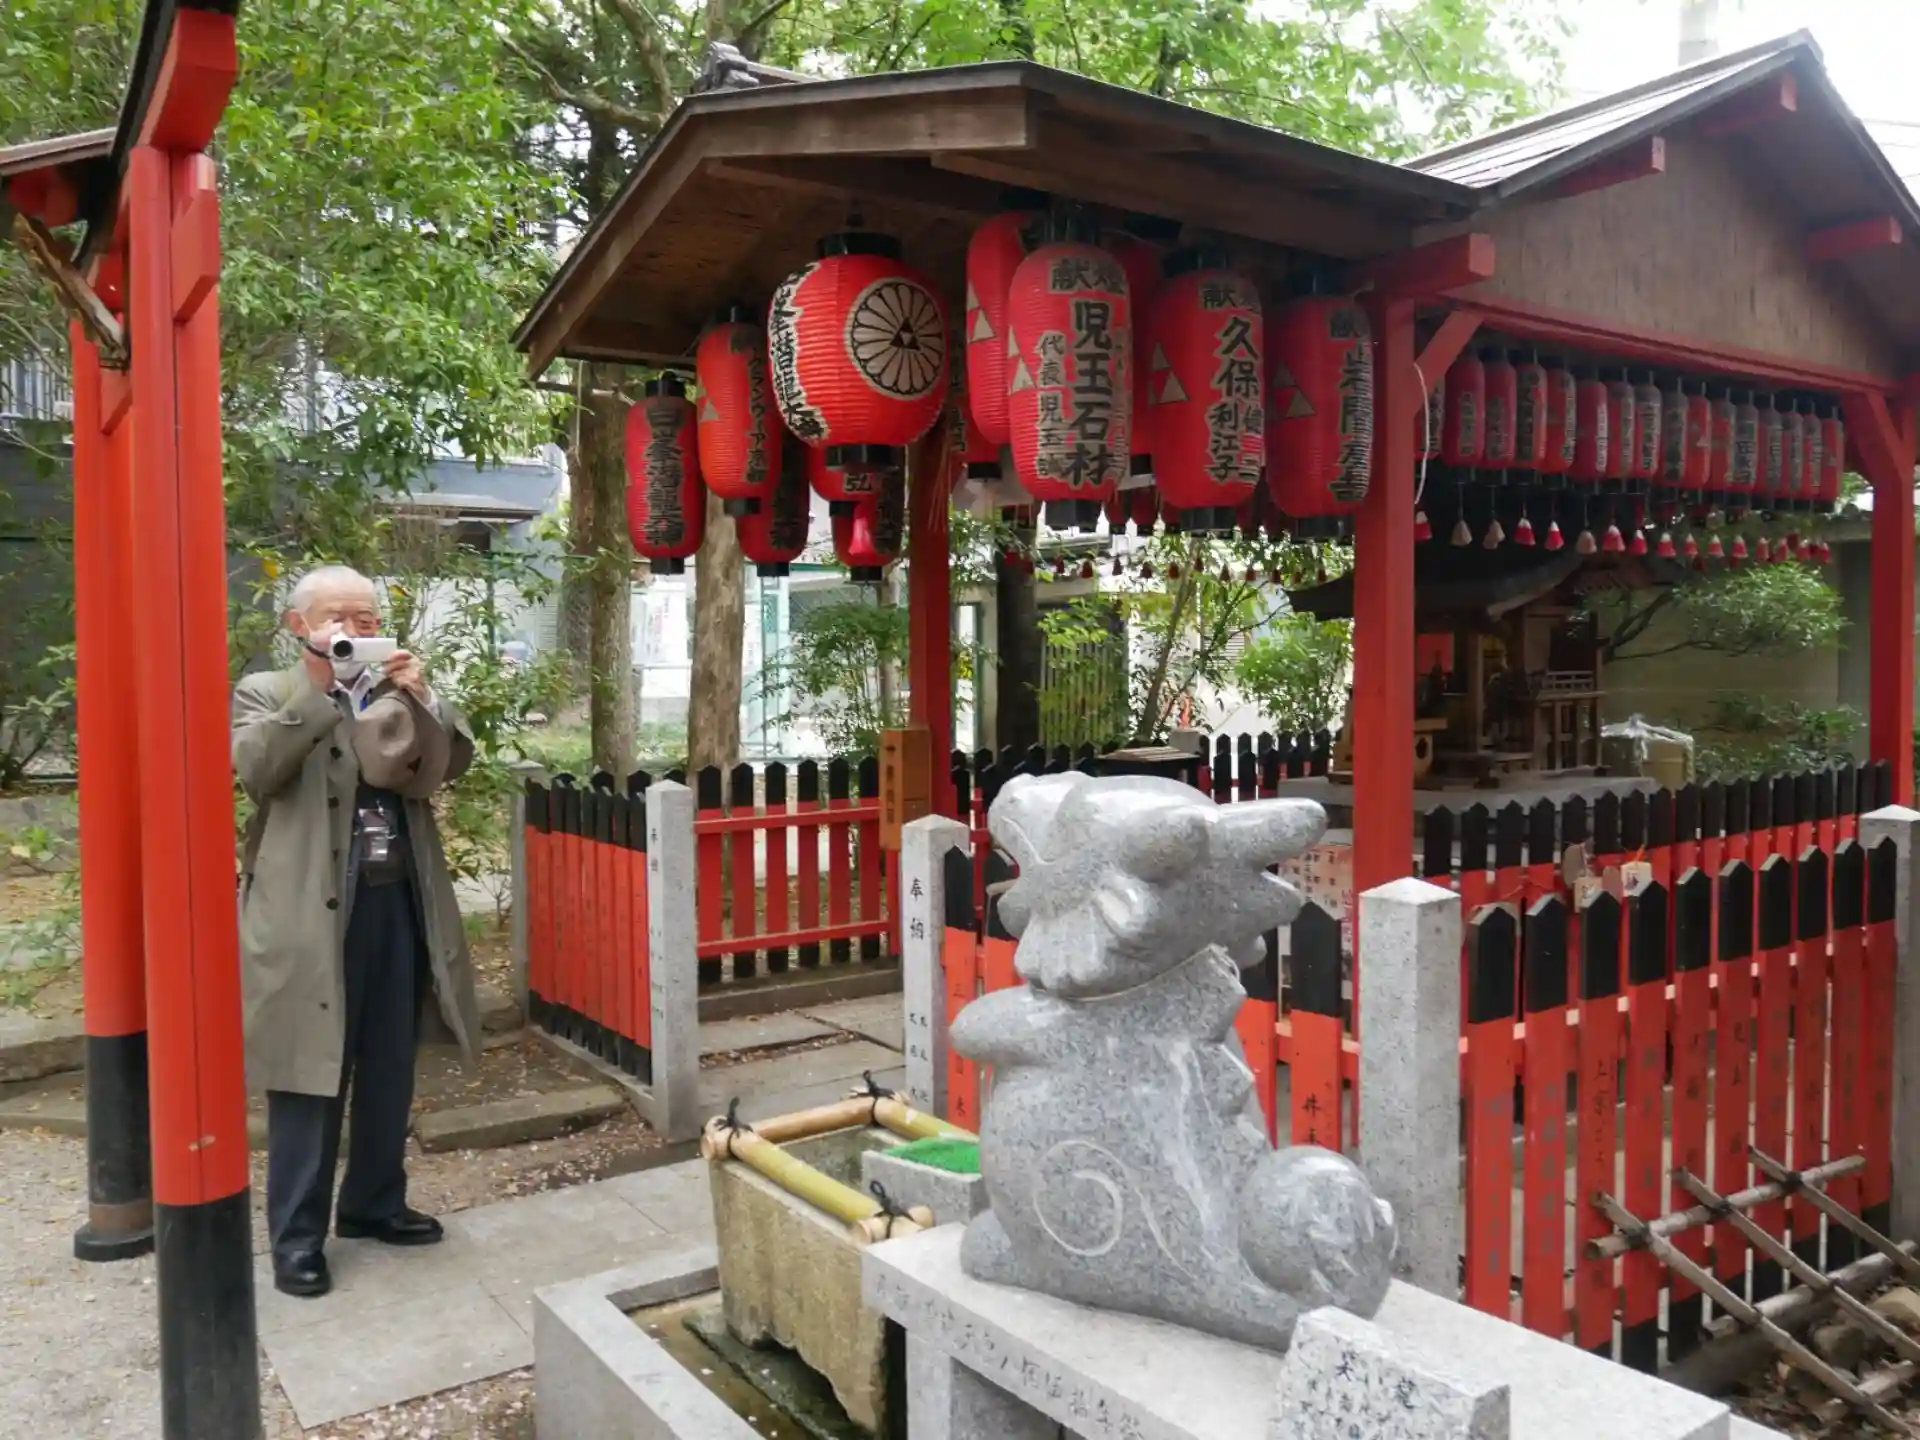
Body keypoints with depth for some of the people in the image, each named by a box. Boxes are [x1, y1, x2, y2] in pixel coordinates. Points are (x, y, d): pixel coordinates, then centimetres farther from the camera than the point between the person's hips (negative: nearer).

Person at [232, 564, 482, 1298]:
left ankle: (374, 1204, 30)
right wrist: (320, 689, -17)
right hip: (311, 914, -4)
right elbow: (254, 768, -15)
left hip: (398, 904, 5)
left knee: (389, 1072, 14)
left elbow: (451, 763, 4)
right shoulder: (266, 693, 3)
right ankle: (298, 1236, 13)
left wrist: (421, 696, -10)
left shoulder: (397, 694, 13)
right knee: (310, 1075, 1)